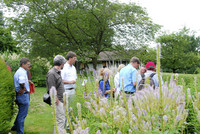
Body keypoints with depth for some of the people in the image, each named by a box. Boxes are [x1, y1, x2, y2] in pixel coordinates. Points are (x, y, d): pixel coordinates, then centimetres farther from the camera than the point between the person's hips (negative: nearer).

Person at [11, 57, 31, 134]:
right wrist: (23, 89, -19)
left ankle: (15, 127, 40)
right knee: (22, 114, 0)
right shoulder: (22, 72, -19)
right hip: (23, 95, -10)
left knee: (21, 112, 25)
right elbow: (22, 82, -35)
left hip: (20, 95, 10)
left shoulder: (18, 71, 14)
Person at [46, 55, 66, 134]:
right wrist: (57, 100, -18)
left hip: (61, 100, 10)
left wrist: (63, 99, 16)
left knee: (62, 118, 18)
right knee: (60, 120, -7)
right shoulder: (51, 73, -17)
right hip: (57, 101, -10)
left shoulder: (58, 72, 14)